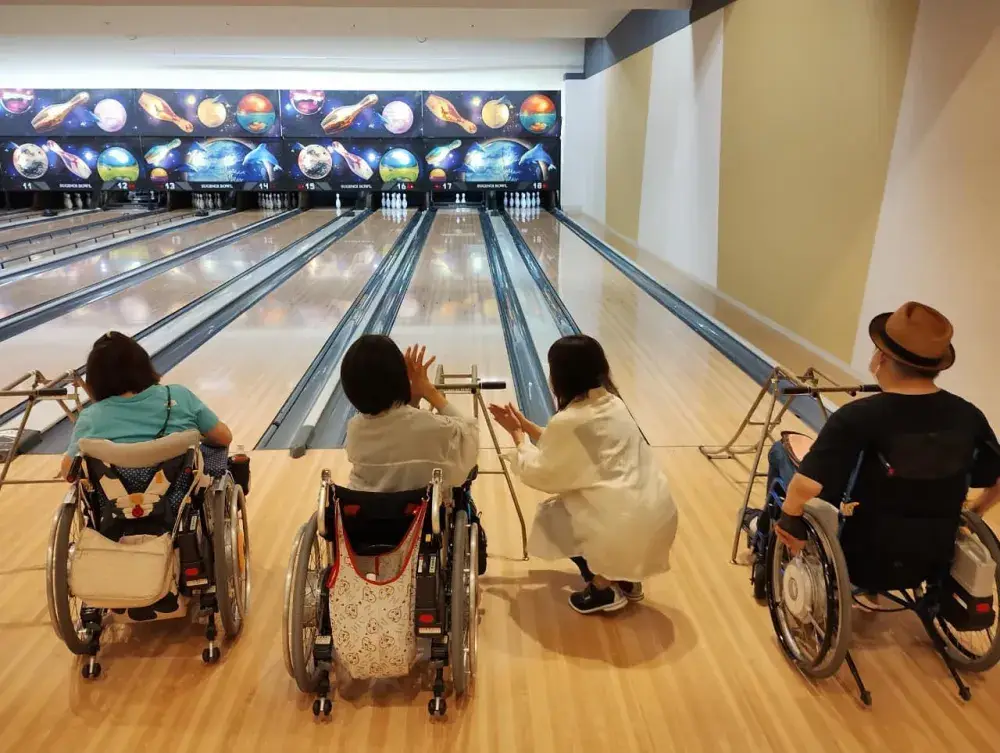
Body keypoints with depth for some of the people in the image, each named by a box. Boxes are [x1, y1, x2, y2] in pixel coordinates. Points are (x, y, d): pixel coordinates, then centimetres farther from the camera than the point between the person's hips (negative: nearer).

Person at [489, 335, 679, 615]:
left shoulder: (568, 421, -14)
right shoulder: (611, 403, 10)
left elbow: (540, 473, 1)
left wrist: (519, 436, 14)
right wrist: (525, 424, 22)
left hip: (628, 522, -8)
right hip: (657, 511, 8)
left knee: (550, 516, 17)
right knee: (567, 502, 29)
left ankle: (604, 589, 13)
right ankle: (625, 579, 26)